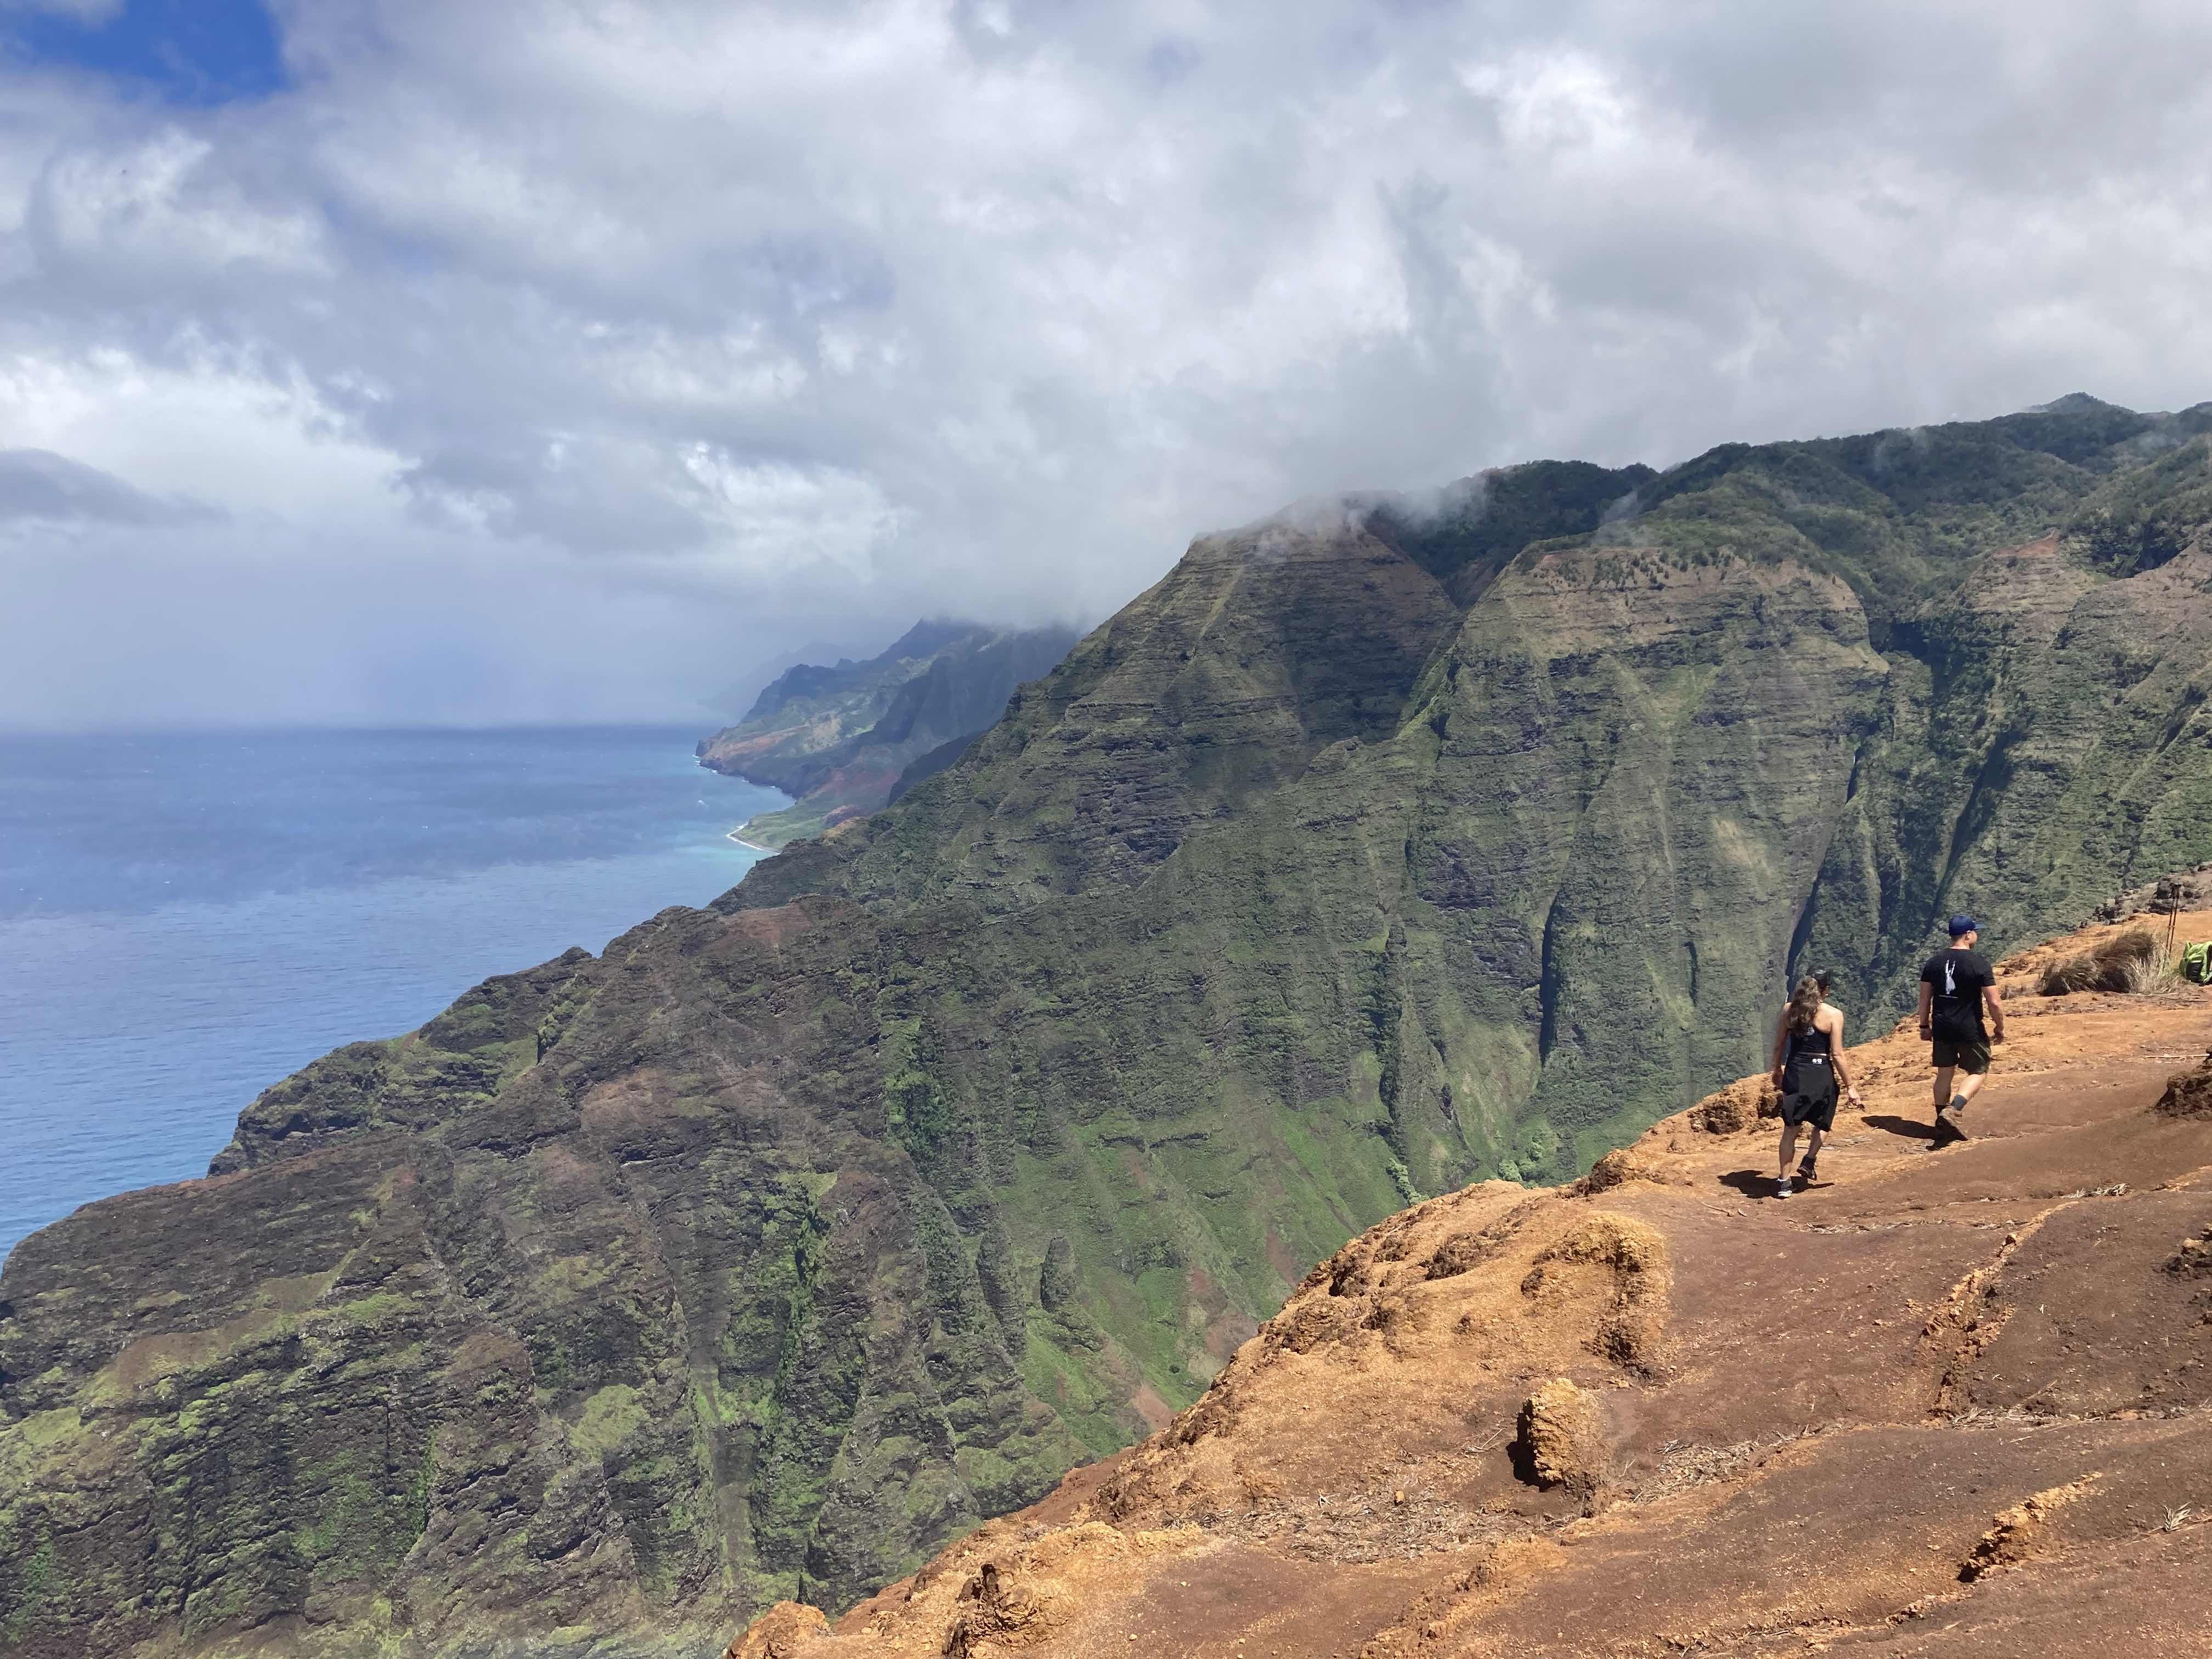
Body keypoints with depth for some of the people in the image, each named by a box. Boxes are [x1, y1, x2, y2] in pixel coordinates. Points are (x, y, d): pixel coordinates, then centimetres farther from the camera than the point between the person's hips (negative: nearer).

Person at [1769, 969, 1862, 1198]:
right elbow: (1837, 1055, -9)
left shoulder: (1789, 1009, 2)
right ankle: (1809, 1161, 14)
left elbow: (1779, 1046, 8)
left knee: (1791, 1129, 10)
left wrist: (1777, 1071, 23)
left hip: (1794, 1073, 3)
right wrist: (1850, 1086, -2)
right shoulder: (1833, 1015, -8)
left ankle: (1784, 1182, 10)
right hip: (1821, 1074, -2)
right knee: (1824, 1121, 26)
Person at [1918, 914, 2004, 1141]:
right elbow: (1994, 1003, -13)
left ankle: (1943, 1125, 20)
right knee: (1978, 1072, 10)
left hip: (1942, 1028, 5)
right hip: (1970, 1029, -5)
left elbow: (1924, 999, 6)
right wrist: (2000, 1028, 0)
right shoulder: (1979, 963, -13)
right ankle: (1953, 1111, -10)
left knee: (1945, 1073, 14)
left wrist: (1924, 1026, 16)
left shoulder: (1934, 962, 2)